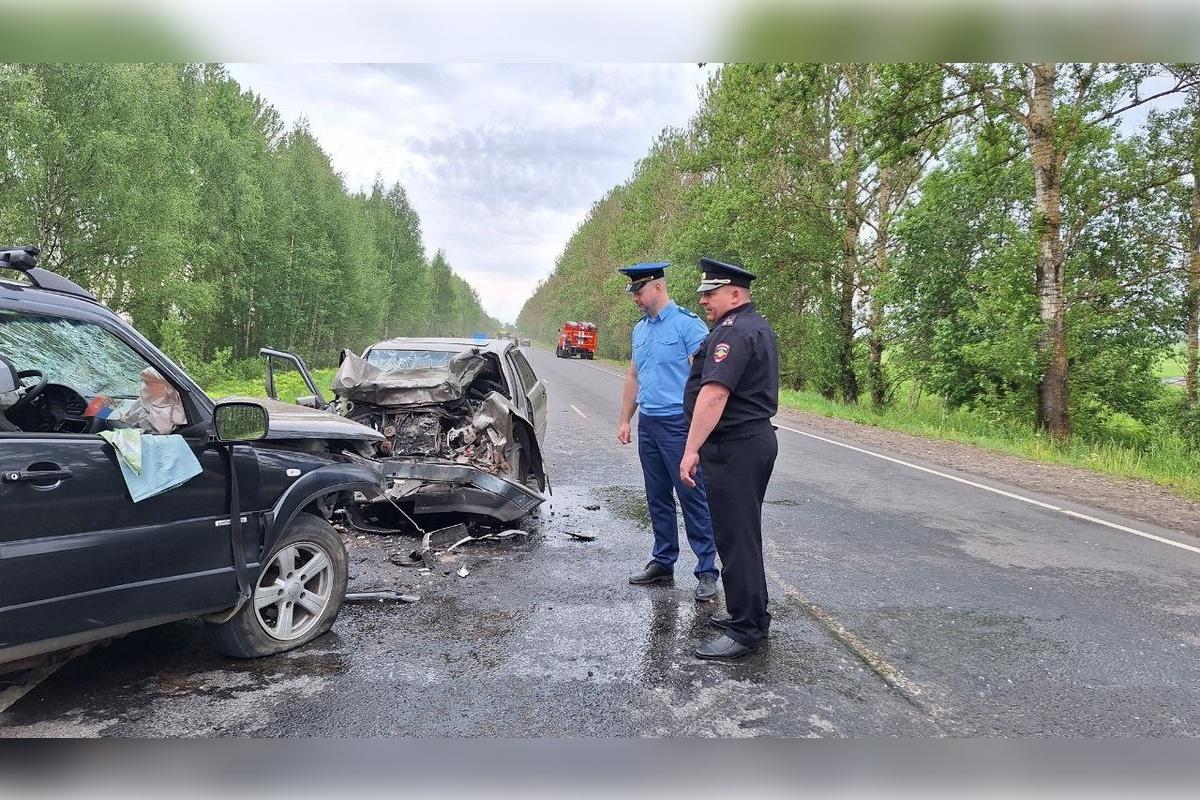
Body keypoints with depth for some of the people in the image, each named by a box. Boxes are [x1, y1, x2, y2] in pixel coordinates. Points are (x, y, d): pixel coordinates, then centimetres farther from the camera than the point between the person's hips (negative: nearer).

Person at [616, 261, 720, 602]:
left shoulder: (687, 324, -11)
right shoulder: (639, 330, 14)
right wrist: (625, 420, 18)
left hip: (679, 425, -8)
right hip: (648, 425, 8)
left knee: (693, 499, -4)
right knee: (657, 499, 14)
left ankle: (707, 571, 4)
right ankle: (663, 562, 25)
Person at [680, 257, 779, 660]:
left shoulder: (733, 331, -17)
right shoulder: (756, 326, 18)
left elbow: (714, 393, -27)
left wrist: (692, 449, -27)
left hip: (735, 446, -11)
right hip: (756, 438, 11)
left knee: (735, 536, -5)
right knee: (743, 532, 18)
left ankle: (746, 630, 2)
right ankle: (750, 613, 29)